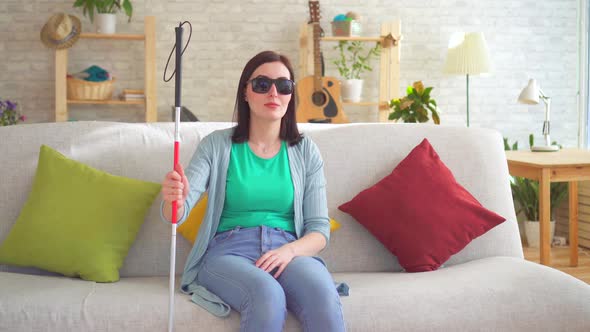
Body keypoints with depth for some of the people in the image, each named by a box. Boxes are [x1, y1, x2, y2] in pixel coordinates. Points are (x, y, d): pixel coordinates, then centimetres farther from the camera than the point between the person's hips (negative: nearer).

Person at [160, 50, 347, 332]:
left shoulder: (306, 151, 11)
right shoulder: (217, 145, 6)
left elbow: (320, 228, 8)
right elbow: (177, 212, -4)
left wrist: (289, 250, -14)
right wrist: (173, 198, -29)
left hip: (291, 252, 1)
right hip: (228, 251, -1)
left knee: (324, 298, -33)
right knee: (267, 294, -35)